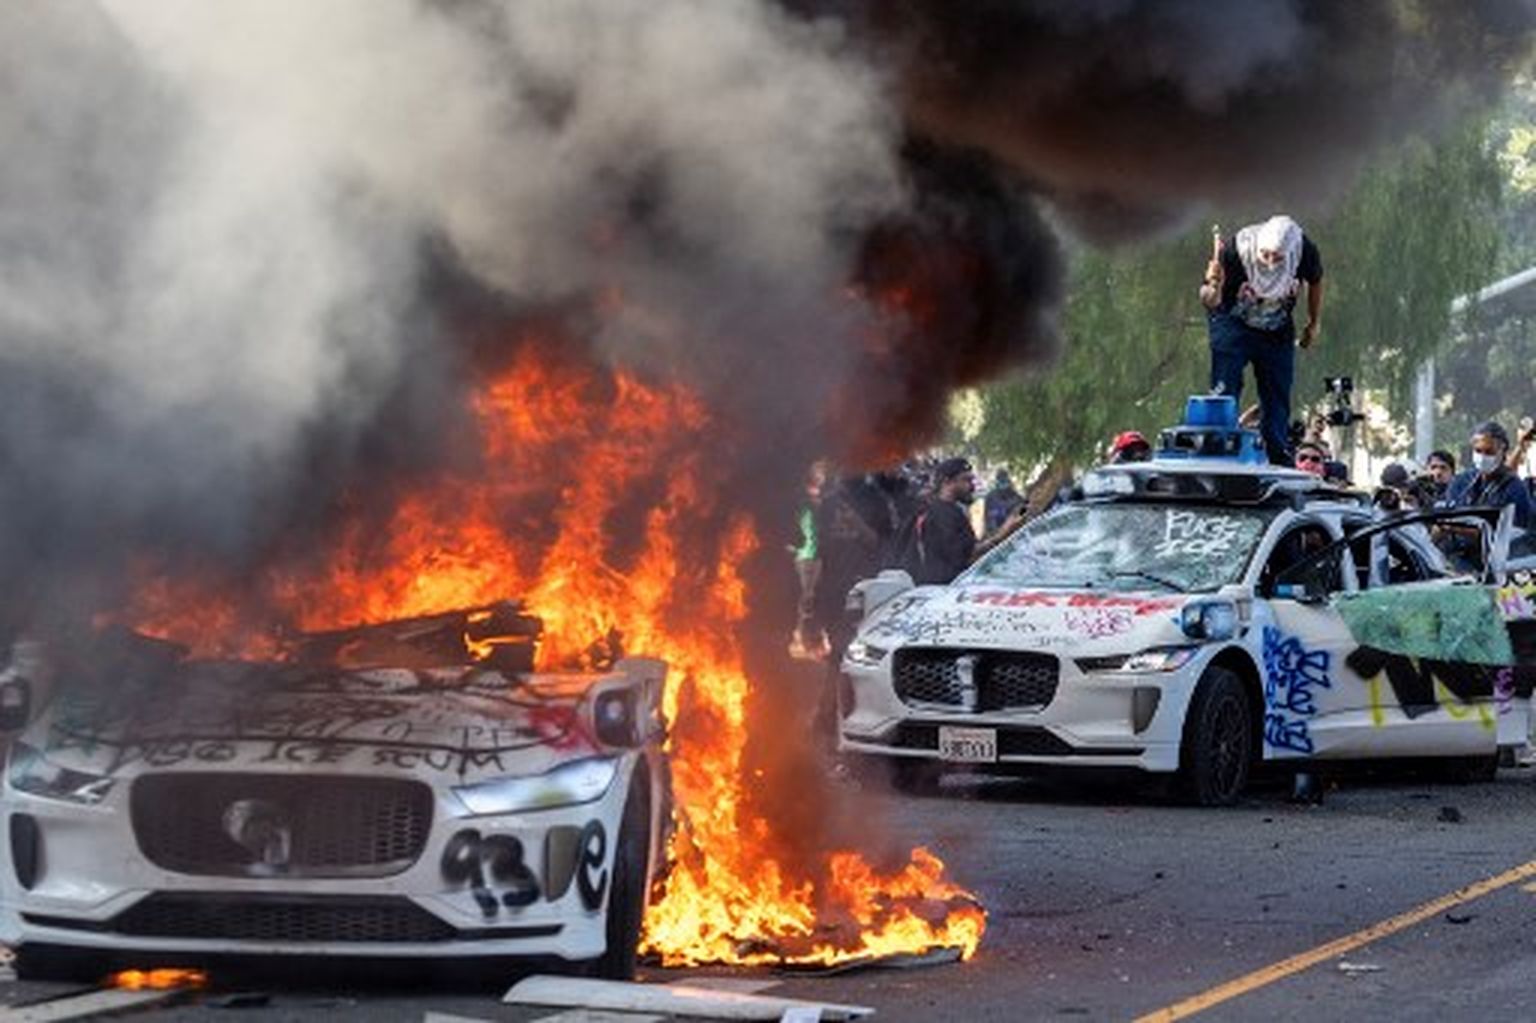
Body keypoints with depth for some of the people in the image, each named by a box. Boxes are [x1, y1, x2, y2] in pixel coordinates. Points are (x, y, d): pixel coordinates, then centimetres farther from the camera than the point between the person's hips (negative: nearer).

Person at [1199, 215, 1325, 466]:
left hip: (1277, 331, 3)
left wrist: (1314, 324, 11)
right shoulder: (1236, 250, -34)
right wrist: (1212, 290, -51)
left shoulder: (1306, 254, -25)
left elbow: (1315, 282, 1)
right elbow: (1209, 302, -27)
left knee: (1278, 400, 5)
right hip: (1234, 324, -3)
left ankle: (1280, 461, 14)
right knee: (1224, 392, -12)